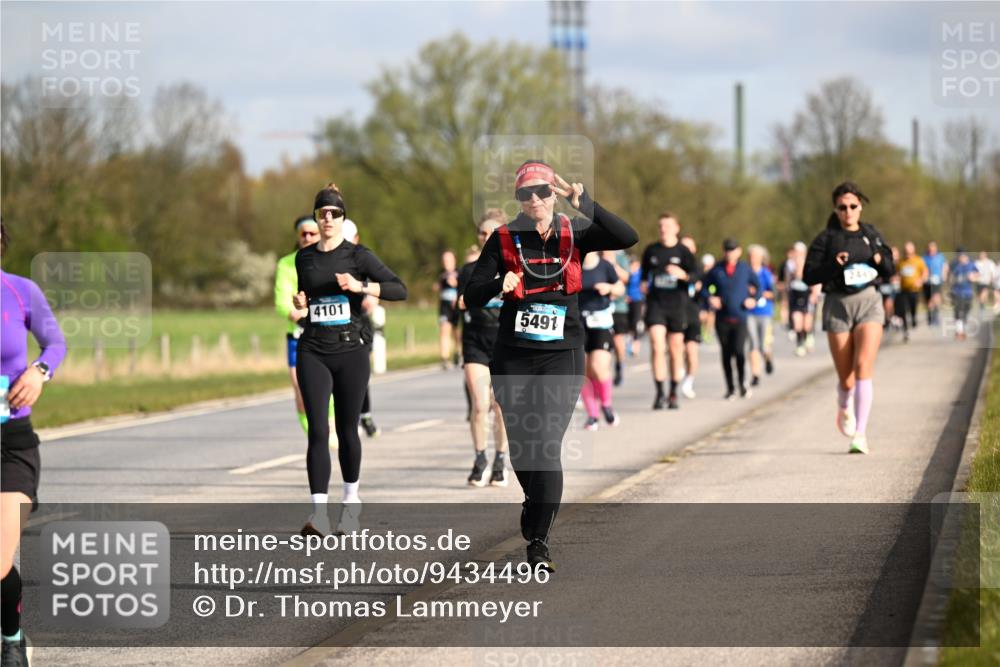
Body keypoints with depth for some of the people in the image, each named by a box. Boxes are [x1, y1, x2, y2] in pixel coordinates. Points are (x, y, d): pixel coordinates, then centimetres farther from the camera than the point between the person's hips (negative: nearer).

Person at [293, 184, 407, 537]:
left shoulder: (358, 255, -2)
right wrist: (300, 302, 4)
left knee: (347, 429, 7)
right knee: (318, 431, -10)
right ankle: (319, 512, -14)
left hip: (351, 349, -2)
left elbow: (399, 289, -10)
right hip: (313, 351, 2)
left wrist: (360, 286, -22)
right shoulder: (304, 258, 10)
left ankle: (351, 499, 29)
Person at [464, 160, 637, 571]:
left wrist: (583, 202, -23)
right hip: (513, 357, 2)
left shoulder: (574, 235, 1)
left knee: (546, 444, -13)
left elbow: (627, 238, -15)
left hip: (562, 355, -2)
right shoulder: (504, 240, 2)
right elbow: (472, 297, 1)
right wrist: (500, 284, -20)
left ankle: (538, 542, -5)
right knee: (520, 447, 7)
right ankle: (536, 502, 39)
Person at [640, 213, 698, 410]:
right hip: (655, 303, 1)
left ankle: (673, 394, 18)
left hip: (677, 304, -1)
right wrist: (644, 284, 8)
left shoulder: (683, 252, 0)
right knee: (657, 347, -14)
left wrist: (683, 275, -22)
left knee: (676, 350, 6)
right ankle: (659, 393, -14)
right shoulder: (651, 250, 8)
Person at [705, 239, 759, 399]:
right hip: (722, 319, 1)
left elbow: (758, 285, 18)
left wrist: (753, 299, 3)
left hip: (740, 318, -1)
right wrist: (710, 298, -7)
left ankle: (743, 383, 3)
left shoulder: (745, 269, 4)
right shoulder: (716, 270, 3)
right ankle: (730, 388, 15)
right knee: (726, 354, 5)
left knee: (739, 351, -16)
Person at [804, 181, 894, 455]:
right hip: (838, 305, -1)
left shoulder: (871, 235, 9)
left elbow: (889, 271, 15)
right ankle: (844, 408, 39)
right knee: (845, 378, 3)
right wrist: (833, 265, -19)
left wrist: (881, 260, -7)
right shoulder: (826, 239, 0)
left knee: (863, 367, -17)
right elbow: (809, 276, -4)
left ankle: (860, 433, -19)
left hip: (869, 302, 1)